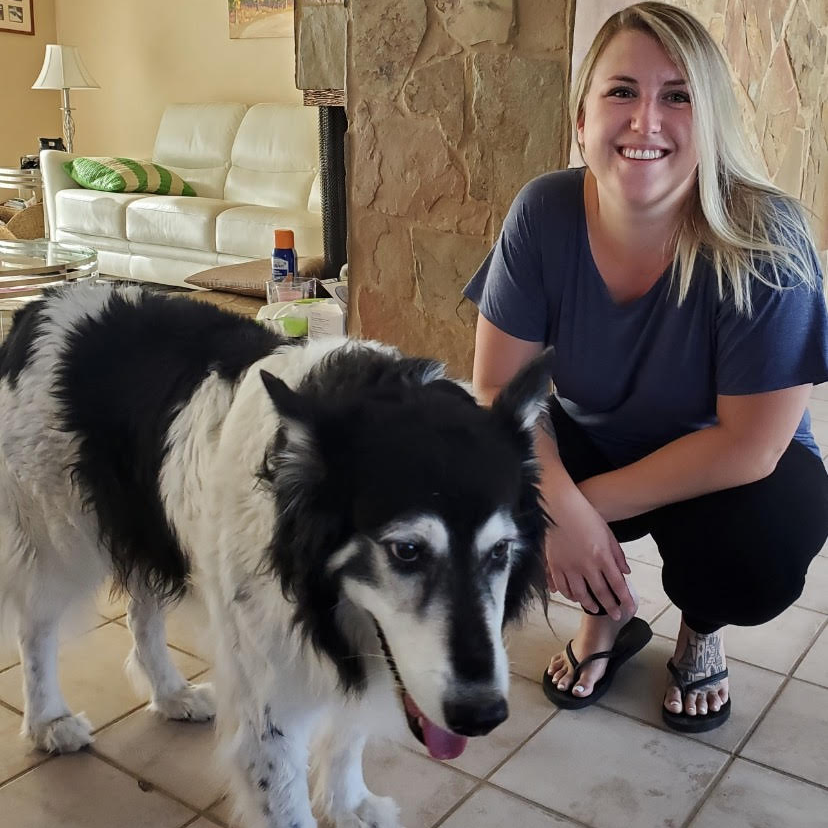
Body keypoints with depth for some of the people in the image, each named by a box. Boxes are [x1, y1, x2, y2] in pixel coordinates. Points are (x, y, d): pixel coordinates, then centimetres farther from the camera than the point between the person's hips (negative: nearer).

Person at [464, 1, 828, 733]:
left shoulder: (767, 241, -28)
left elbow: (747, 447, -26)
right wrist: (558, 504, -32)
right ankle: (607, 614, 10)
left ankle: (701, 632, 9)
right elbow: (499, 384, -17)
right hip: (592, 445, 3)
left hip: (727, 474, -2)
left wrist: (590, 505, -25)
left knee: (763, 552, -33)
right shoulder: (545, 213, -20)